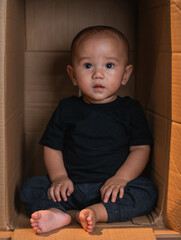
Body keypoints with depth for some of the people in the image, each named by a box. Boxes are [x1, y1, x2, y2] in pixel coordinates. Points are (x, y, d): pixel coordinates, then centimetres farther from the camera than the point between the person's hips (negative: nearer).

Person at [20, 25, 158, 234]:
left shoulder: (130, 109, 1)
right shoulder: (66, 109, 5)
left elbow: (140, 149, -2)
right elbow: (52, 147, 7)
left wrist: (121, 178, -16)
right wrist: (59, 177, -10)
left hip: (111, 187, -1)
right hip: (71, 187, 2)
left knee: (147, 192, -26)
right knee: (29, 189, -14)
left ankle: (96, 212, -34)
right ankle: (57, 213, -37)